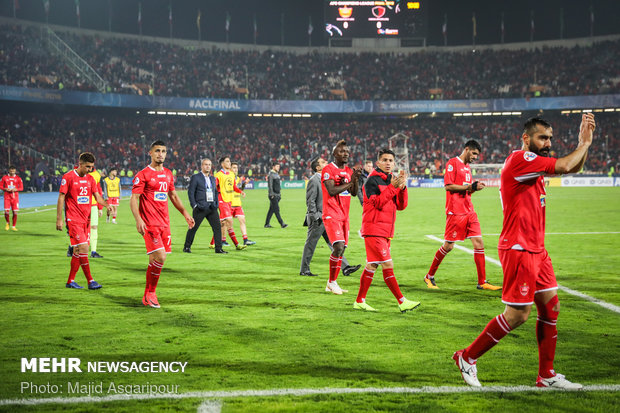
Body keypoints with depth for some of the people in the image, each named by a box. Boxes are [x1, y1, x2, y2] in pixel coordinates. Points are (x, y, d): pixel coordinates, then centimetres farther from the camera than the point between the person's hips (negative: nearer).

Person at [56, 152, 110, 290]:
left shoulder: (90, 178, 11)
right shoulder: (68, 177, -6)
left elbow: (97, 196, 8)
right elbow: (61, 198, -6)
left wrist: (106, 205, -14)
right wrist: (59, 219, -9)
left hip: (86, 219, 6)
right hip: (74, 219, -6)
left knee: (78, 251, 9)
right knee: (83, 248, -13)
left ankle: (70, 281, 18)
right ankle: (90, 281, -9)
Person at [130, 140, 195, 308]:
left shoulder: (168, 174, 15)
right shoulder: (143, 175, -5)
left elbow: (173, 196, 27)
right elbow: (133, 199, -9)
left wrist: (185, 213, 22)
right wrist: (138, 219, -22)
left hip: (164, 223, 6)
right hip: (150, 223, -6)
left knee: (155, 259, 7)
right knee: (160, 257, -15)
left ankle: (148, 296, 17)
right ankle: (150, 293, 1)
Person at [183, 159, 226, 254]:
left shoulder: (212, 178, 17)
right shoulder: (195, 177, -2)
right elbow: (190, 192, -5)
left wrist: (216, 203, 12)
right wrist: (194, 205, -11)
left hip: (212, 207, 5)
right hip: (200, 207, -5)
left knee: (217, 227, -3)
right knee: (193, 228, 2)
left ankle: (218, 249, 1)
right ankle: (187, 247, 16)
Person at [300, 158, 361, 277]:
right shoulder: (313, 181, -12)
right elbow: (310, 201, -16)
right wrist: (316, 217, -19)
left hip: (327, 218, 9)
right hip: (317, 219, -9)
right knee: (310, 245, 2)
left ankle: (345, 268, 3)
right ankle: (304, 270, 12)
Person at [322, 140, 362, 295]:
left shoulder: (349, 170, 14)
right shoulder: (328, 170, -9)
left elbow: (354, 192, 9)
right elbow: (332, 191, -19)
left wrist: (355, 179, -8)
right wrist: (350, 181, -19)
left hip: (344, 215, 8)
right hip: (331, 215, -8)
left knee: (341, 249, 7)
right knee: (338, 247, -18)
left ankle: (332, 284, 16)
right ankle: (332, 282, -3)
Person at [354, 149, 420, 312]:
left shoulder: (393, 180, 15)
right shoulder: (373, 180, -7)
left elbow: (401, 206, 9)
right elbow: (378, 203, -16)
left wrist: (402, 187, -6)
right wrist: (393, 187, -20)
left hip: (386, 230, 8)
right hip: (374, 229, -8)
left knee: (372, 266, 10)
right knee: (388, 266, -9)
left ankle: (360, 301, 17)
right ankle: (402, 302, -8)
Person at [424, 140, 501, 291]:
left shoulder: (467, 166, 20)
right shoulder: (453, 163, -5)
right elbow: (448, 186, -14)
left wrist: (475, 187, 3)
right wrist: (471, 186, -15)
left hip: (469, 211, 8)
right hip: (455, 212, -8)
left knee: (479, 243, -1)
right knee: (448, 246, -2)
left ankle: (482, 282, 2)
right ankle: (429, 277, 15)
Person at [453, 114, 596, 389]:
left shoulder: (535, 164, 14)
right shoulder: (520, 159, -16)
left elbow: (574, 167, 22)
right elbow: (564, 166, -21)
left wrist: (584, 142, 6)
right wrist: (585, 143, -3)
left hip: (536, 249, 10)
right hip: (518, 250, -10)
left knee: (551, 307, 9)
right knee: (517, 315, -6)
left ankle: (546, 375, 17)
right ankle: (467, 358, 8)